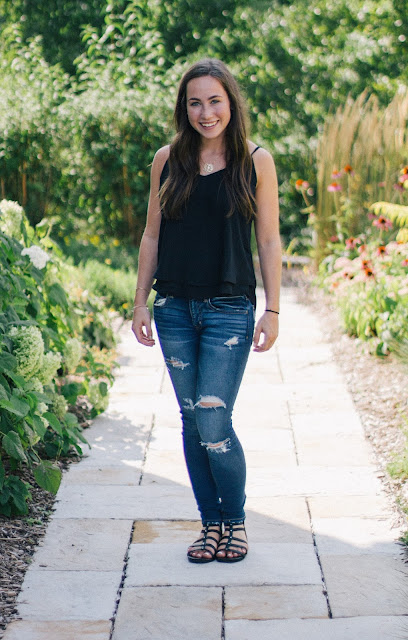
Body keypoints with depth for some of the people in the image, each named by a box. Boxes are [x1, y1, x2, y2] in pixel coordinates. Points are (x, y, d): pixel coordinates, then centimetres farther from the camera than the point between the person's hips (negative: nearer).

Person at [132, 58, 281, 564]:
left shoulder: (255, 162, 0)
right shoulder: (168, 160, 7)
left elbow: (269, 241, 1)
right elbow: (152, 235, 12)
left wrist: (272, 311, -3)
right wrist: (140, 302, 8)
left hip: (229, 310, -3)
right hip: (175, 309, 3)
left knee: (213, 423, -9)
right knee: (192, 421, 7)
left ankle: (235, 523, 12)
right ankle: (211, 523, 20)